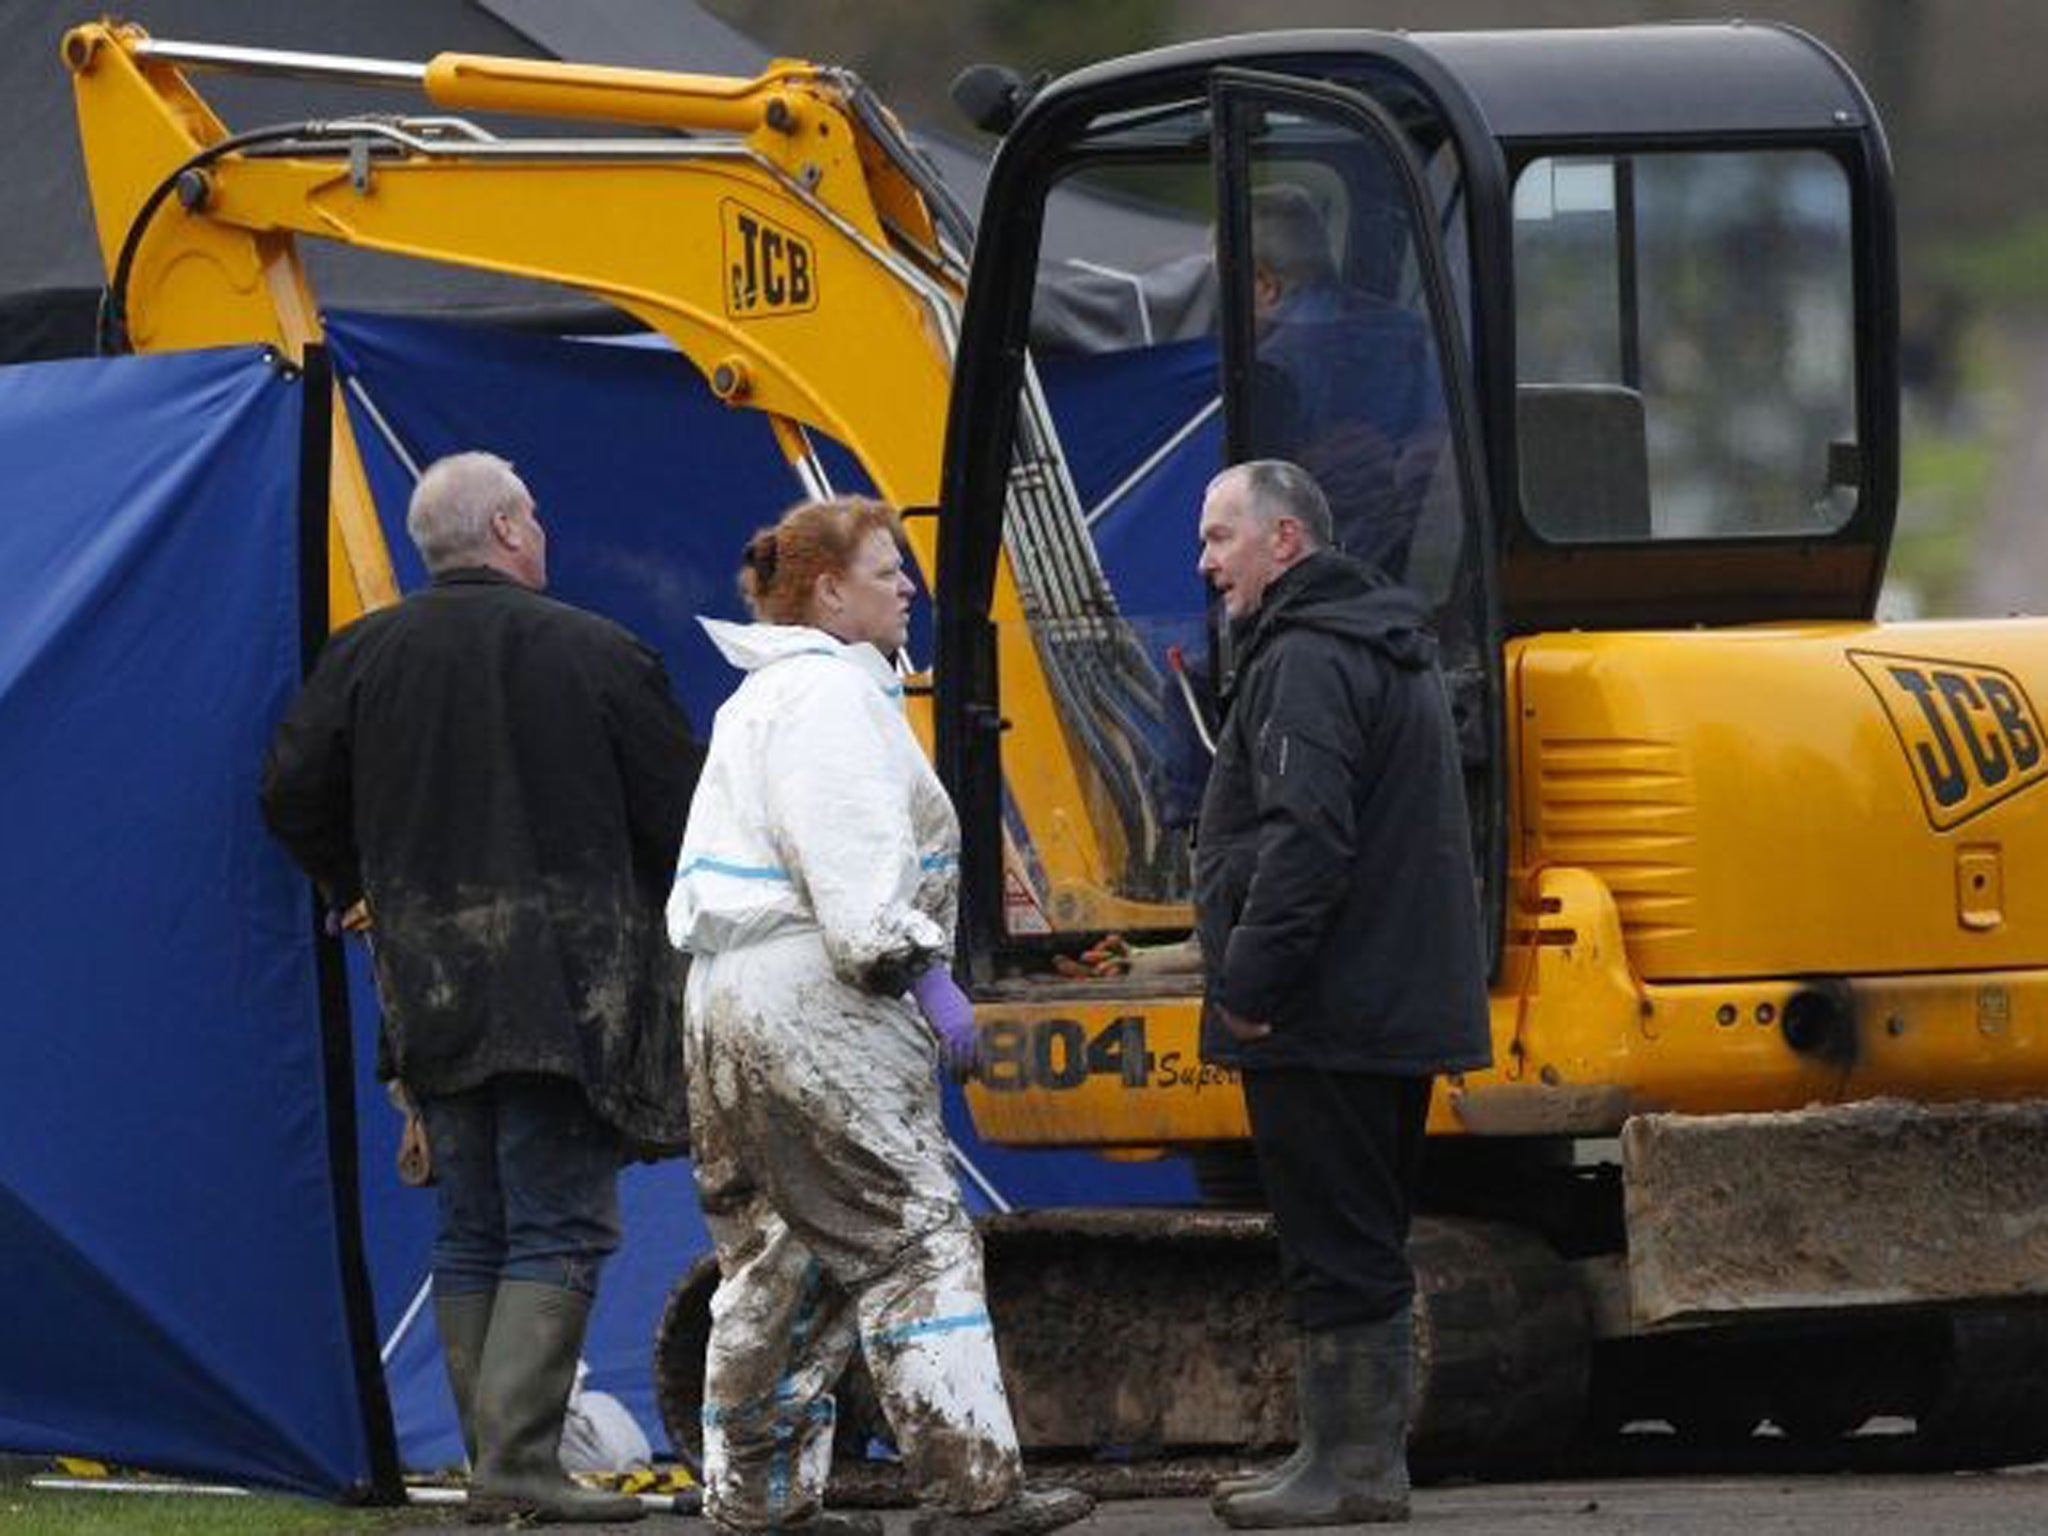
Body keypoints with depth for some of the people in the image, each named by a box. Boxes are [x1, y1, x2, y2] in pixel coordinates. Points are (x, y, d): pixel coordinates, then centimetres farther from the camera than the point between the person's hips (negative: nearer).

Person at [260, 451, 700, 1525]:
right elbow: (678, 818, -2)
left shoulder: (364, 657, 4)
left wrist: (363, 883, 27)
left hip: (428, 994, 5)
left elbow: (294, 798, 8)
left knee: (471, 1233, 12)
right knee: (560, 1226, -4)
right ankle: (518, 1461, -14)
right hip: (567, 990, -4)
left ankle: (493, 1470, 11)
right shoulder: (596, 653, -6)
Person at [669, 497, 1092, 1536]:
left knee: (780, 1255, 13)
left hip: (732, 999, 11)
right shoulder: (827, 691, -11)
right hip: (810, 1000, -11)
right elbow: (852, 857, -20)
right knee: (914, 1234, -11)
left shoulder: (769, 695, 23)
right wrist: (922, 972, -21)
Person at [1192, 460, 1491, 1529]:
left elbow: (1306, 837, -25)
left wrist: (1249, 977, -21)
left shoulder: (1307, 662, -14)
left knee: (1335, 1248, -7)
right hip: (1396, 1013, 10)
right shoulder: (1392, 653, 20)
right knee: (1363, 1246, 14)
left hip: (1320, 1025, -10)